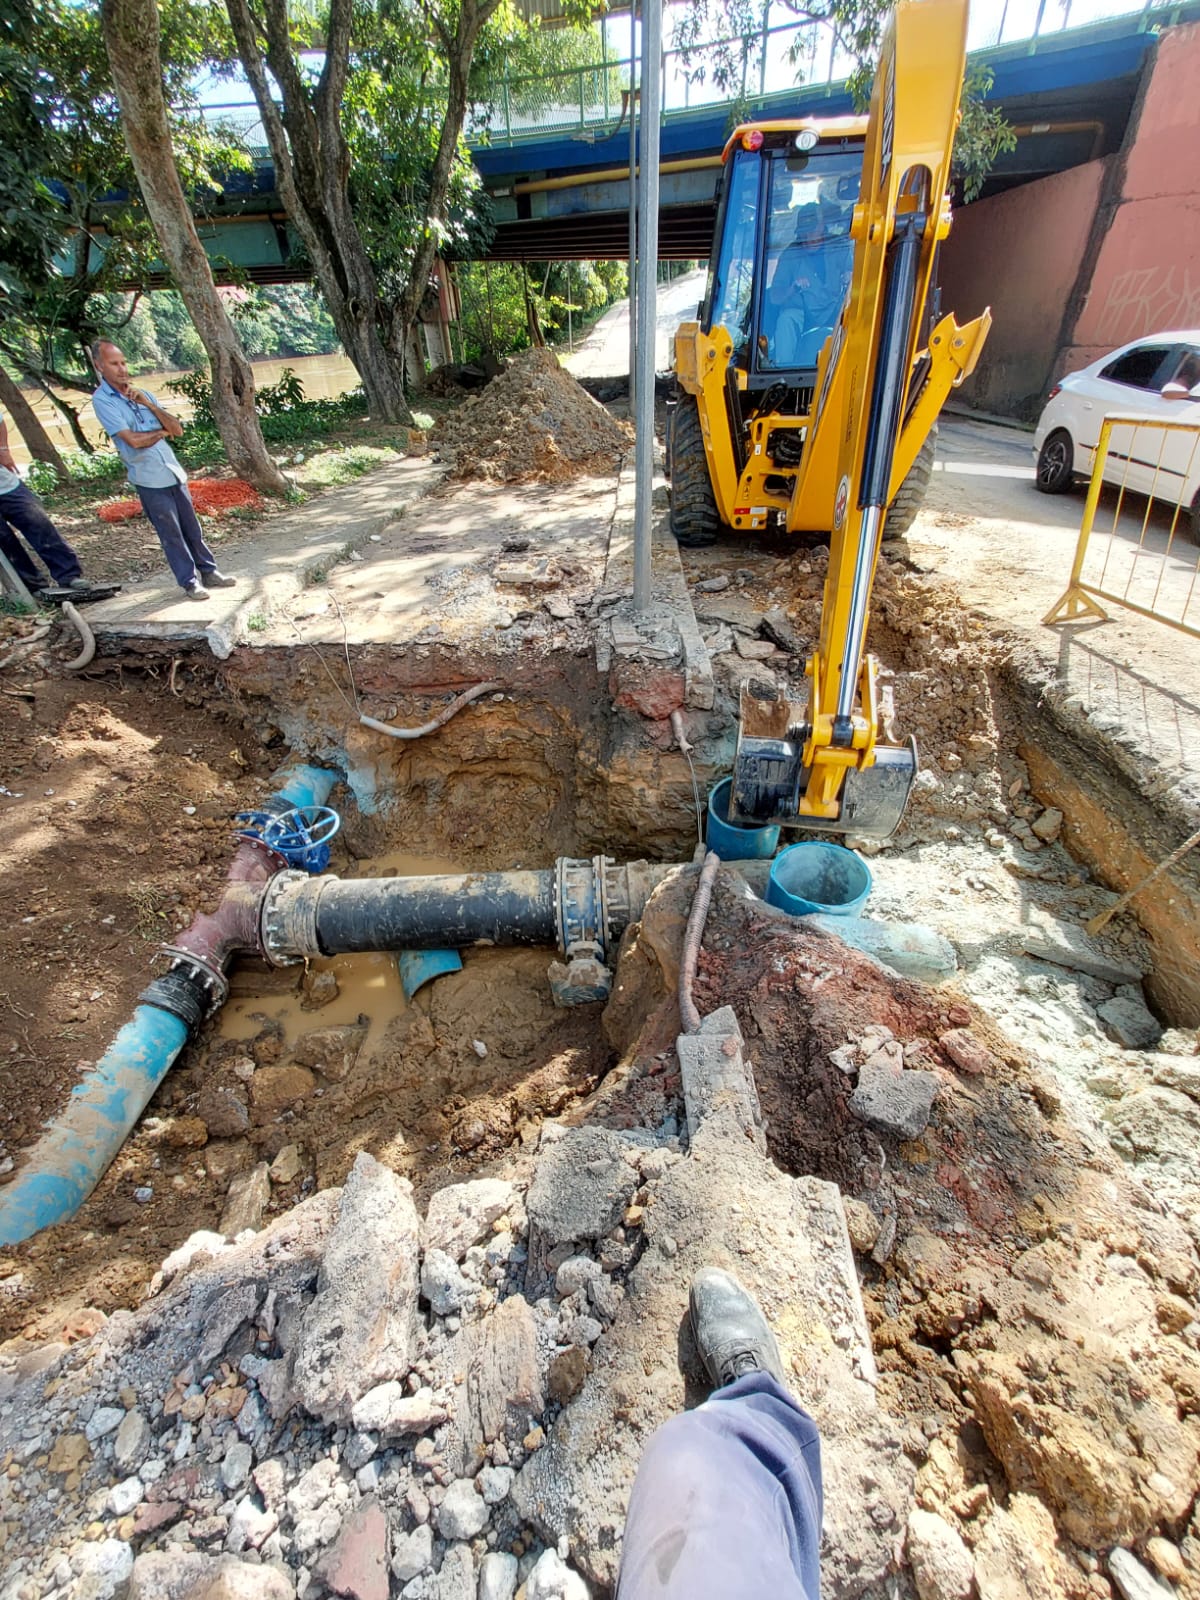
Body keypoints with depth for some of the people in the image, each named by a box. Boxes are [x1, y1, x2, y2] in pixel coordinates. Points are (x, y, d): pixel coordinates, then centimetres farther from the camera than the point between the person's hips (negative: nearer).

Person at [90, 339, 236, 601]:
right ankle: (189, 582, 7)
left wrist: (150, 405, -8)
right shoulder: (101, 400, -6)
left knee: (192, 528, 11)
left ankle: (209, 572, 20)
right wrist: (162, 432, -1)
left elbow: (177, 429, 5)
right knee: (171, 534, -1)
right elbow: (133, 440, -17)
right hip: (149, 480, -5)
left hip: (173, 472, 5)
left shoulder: (142, 394, 12)